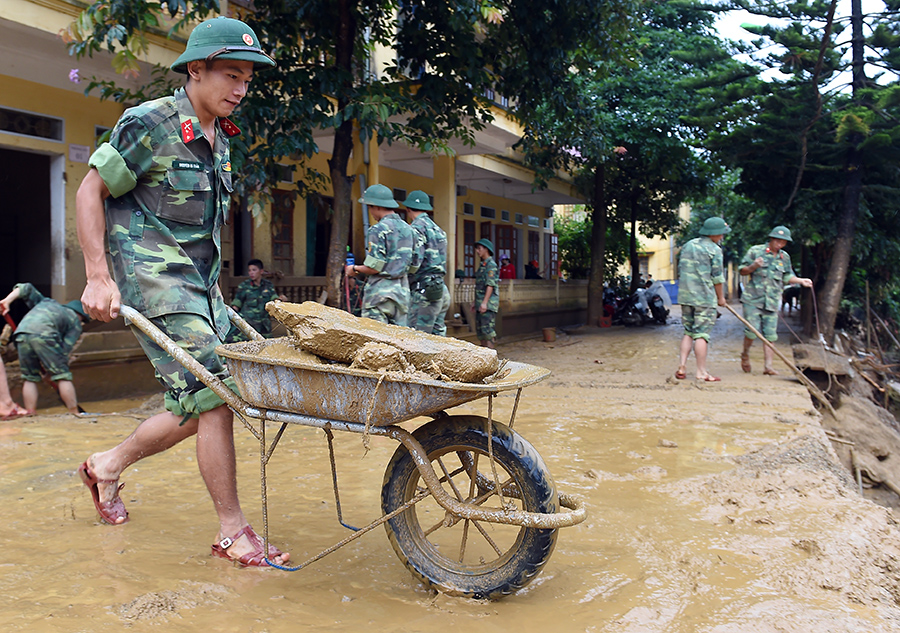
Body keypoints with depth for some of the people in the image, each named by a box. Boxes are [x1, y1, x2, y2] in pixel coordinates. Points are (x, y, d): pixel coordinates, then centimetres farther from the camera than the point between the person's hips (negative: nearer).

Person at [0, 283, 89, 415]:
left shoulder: (47, 302, 39)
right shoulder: (75, 322, 23)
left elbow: (27, 288, 30)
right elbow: (65, 349, 11)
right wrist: (47, 366, 15)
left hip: (21, 333, 5)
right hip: (44, 334, -5)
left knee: (29, 378, 15)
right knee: (63, 376, 4)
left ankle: (30, 414, 13)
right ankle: (74, 414, 4)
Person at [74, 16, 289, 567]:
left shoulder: (220, 138, 13)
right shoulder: (150, 123, -9)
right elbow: (91, 191, -7)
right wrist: (99, 277, -13)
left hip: (199, 284, 8)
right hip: (153, 280, -8)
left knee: (200, 405, 10)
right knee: (213, 398, -13)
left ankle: (108, 465, 31)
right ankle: (233, 532, -3)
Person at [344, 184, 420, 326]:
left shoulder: (378, 229, -11)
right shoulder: (408, 229, 12)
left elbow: (374, 267, -15)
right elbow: (414, 266, 15)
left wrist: (355, 269, 1)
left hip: (381, 291, -7)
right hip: (403, 290, 8)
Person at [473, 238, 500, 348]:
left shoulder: (491, 264, -9)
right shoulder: (482, 265, 20)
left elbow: (490, 285, -18)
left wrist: (485, 302, -24)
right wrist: (476, 302, 23)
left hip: (488, 304, -10)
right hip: (480, 303, 10)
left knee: (487, 329, -13)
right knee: (479, 329, 10)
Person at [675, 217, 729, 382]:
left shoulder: (688, 245, 13)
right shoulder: (714, 250, -7)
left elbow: (680, 271, 18)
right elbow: (717, 277, -7)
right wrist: (721, 297, 5)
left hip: (685, 296, 6)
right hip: (705, 297, -6)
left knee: (688, 332, 14)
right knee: (701, 334, -2)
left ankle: (682, 367, 8)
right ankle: (701, 372, 3)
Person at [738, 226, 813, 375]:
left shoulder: (785, 257, 14)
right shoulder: (755, 251, 1)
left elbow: (787, 277, 23)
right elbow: (742, 270, 3)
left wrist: (801, 280, 7)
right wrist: (753, 266, -16)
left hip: (772, 301, 4)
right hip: (753, 299, -4)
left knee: (770, 335, -1)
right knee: (752, 331, -11)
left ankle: (768, 366, 2)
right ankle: (745, 355, 16)